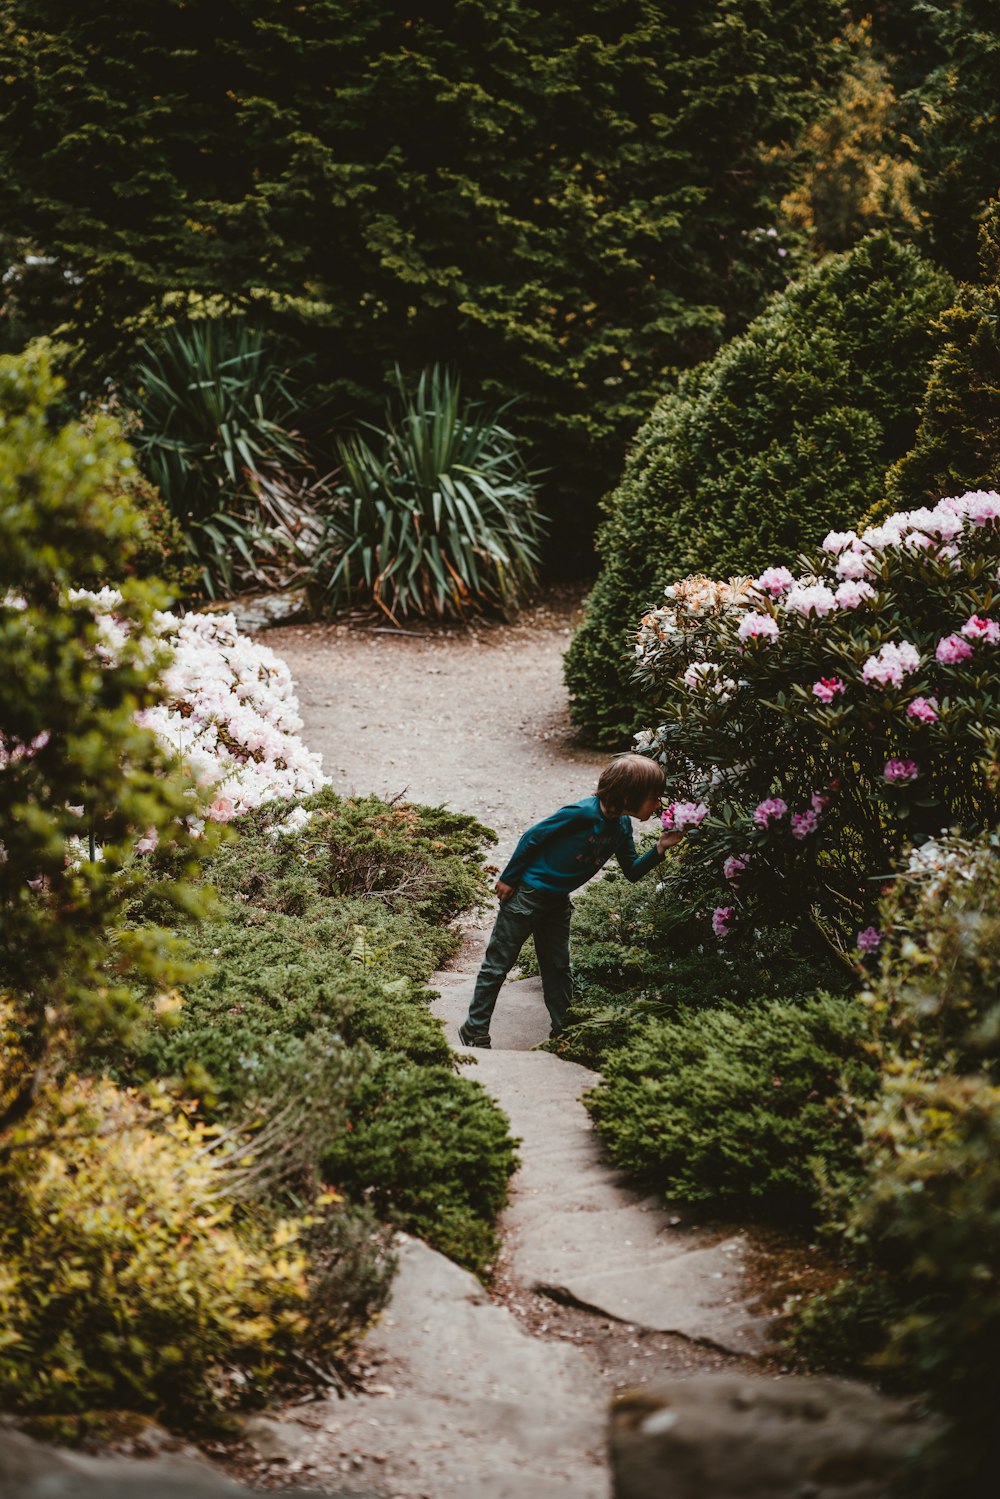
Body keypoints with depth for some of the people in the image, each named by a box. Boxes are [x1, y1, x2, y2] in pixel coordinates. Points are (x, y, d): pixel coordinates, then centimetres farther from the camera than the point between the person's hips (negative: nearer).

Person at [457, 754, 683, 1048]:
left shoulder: (622, 827, -4)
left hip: (558, 901, 8)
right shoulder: (582, 813, -29)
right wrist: (508, 878, -13)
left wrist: (659, 849, -12)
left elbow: (632, 871, 6)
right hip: (526, 892, -8)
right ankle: (475, 1030, 13)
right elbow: (532, 837, -20)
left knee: (558, 968, 15)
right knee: (498, 964, 3)